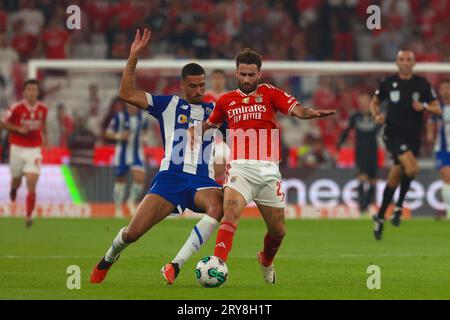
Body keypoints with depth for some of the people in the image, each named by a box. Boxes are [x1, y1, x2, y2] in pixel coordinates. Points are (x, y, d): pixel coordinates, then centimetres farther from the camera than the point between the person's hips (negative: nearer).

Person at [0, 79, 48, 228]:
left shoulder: (43, 108, 0)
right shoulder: (16, 107, -11)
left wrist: (44, 135, 8)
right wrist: (19, 129, -15)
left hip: (34, 150, 1)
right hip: (17, 148, -1)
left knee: (31, 185, -13)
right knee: (16, 180, 16)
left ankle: (29, 216, -5)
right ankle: (13, 189, 55)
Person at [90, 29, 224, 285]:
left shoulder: (215, 111, 16)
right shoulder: (168, 105, 9)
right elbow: (127, 94, 2)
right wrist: (134, 57, -5)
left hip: (203, 180, 1)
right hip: (170, 177, -1)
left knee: (218, 207, -36)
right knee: (133, 232, -9)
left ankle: (176, 266, -35)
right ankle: (108, 259, 28)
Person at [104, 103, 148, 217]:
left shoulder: (142, 118, 1)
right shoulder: (119, 117, -10)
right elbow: (108, 133, -7)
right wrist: (119, 136, -24)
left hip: (137, 154, 2)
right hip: (122, 153, -2)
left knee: (140, 178, -15)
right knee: (120, 180, 7)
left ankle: (132, 202, 9)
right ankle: (118, 208, 23)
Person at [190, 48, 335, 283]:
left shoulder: (269, 94, 5)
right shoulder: (226, 101, 11)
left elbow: (296, 109, -11)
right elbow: (208, 124, 28)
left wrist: (313, 113, -32)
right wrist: (195, 133, 7)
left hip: (268, 170, 0)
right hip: (240, 168, 0)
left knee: (278, 231, 11)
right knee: (231, 214, -26)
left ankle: (266, 262, 41)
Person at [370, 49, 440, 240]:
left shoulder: (422, 84, 5)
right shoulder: (388, 83, 3)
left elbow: (437, 110, 7)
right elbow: (374, 103, 17)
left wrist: (423, 107, -14)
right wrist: (377, 115, -4)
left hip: (413, 137, 3)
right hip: (393, 134, -3)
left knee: (394, 179, 4)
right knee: (412, 168, -25)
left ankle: (380, 217, 19)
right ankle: (399, 207, -8)